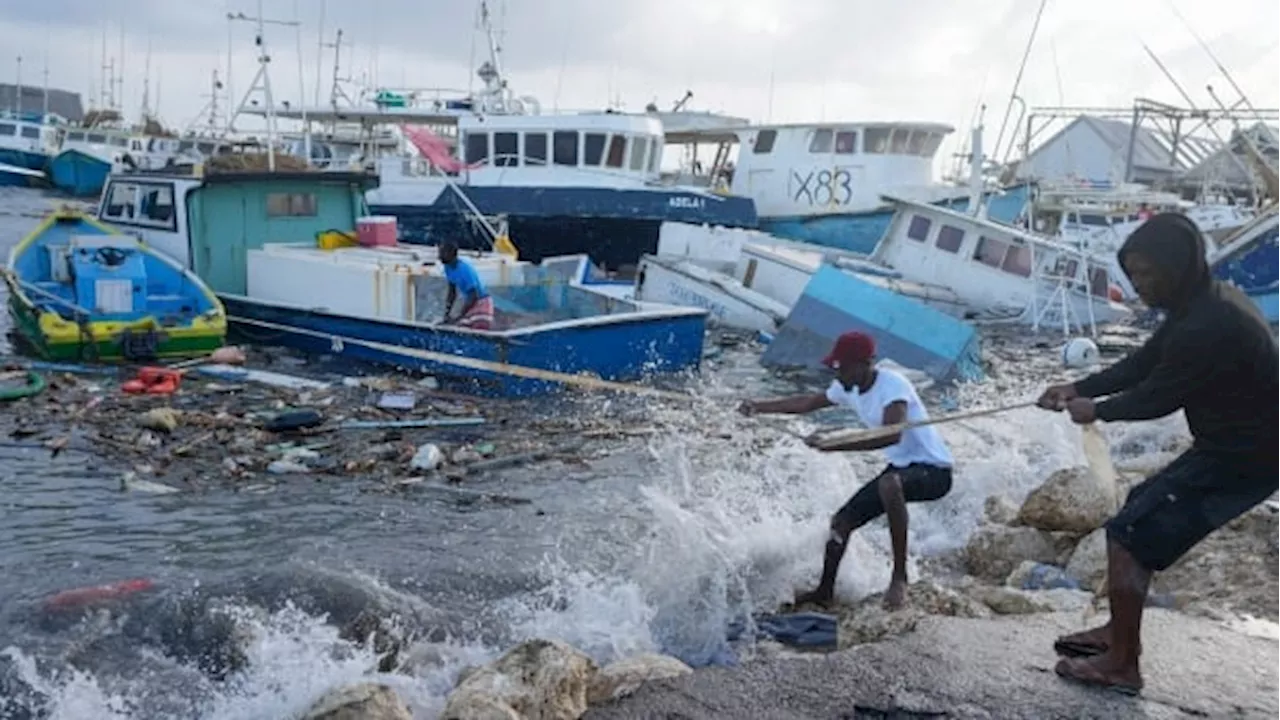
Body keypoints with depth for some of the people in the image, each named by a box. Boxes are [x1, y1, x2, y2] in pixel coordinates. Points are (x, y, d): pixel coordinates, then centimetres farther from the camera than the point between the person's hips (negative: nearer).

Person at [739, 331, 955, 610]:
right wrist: (760, 406, 16)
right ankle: (825, 591, 29)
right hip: (900, 467, 9)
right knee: (842, 520, 8)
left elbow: (891, 436, -42)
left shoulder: (892, 385, -26)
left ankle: (900, 576, -29)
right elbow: (809, 402, 19)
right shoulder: (847, 389, 0)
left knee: (889, 483, -40)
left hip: (933, 469, -9)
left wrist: (832, 445, -43)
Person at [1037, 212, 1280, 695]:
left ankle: (1121, 664, 6)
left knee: (1130, 535, -6)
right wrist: (1078, 388, 4)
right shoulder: (1206, 304, 5)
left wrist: (1097, 410, -1)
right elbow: (1143, 363, 11)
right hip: (1237, 444, 10)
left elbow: (1158, 396, -18)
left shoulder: (1208, 326, -29)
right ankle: (1119, 632, 29)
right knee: (1141, 512, 19)